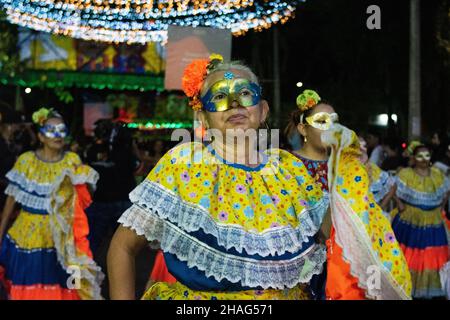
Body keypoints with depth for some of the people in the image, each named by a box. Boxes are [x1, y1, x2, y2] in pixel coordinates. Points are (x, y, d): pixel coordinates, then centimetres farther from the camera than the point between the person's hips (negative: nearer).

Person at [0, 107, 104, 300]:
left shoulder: (73, 160, 0)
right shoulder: (25, 160, -3)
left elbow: (82, 201, 4)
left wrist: (77, 180, -13)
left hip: (60, 237, 1)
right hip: (28, 235, 0)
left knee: (60, 288, 3)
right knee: (28, 288, 5)